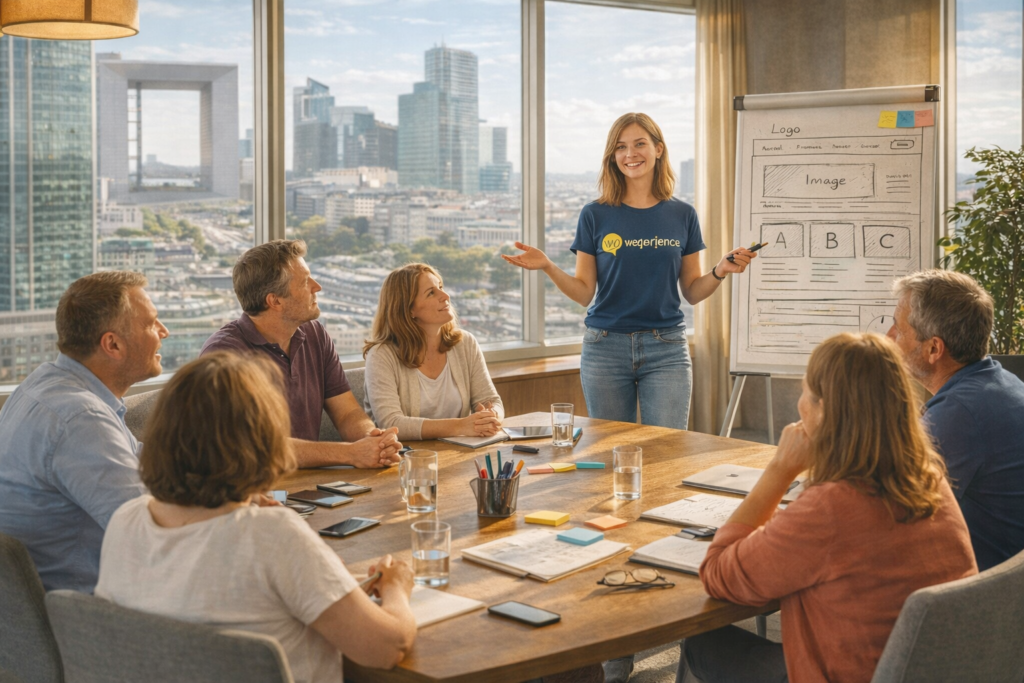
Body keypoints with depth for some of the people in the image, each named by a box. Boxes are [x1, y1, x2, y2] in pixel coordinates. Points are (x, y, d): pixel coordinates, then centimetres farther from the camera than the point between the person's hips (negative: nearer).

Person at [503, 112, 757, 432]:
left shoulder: (682, 215, 6)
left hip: (666, 348, 0)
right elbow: (584, 292, 2)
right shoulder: (595, 215, 2)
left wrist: (720, 271, -9)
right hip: (606, 346, 0)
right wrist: (547, 267, -13)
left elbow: (692, 292, 9)